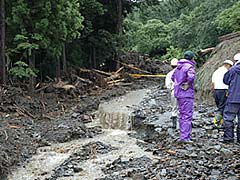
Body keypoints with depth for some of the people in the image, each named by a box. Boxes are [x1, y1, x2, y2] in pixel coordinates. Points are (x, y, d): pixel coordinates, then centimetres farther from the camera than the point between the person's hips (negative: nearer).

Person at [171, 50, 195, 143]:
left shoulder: (178, 66, 13)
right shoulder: (189, 67, -13)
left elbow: (173, 77, 26)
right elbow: (191, 77, -32)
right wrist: (187, 84, -16)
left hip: (178, 93, 9)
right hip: (186, 94, -9)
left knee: (182, 115, 14)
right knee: (187, 115, -7)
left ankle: (183, 135, 20)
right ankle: (185, 137, -9)